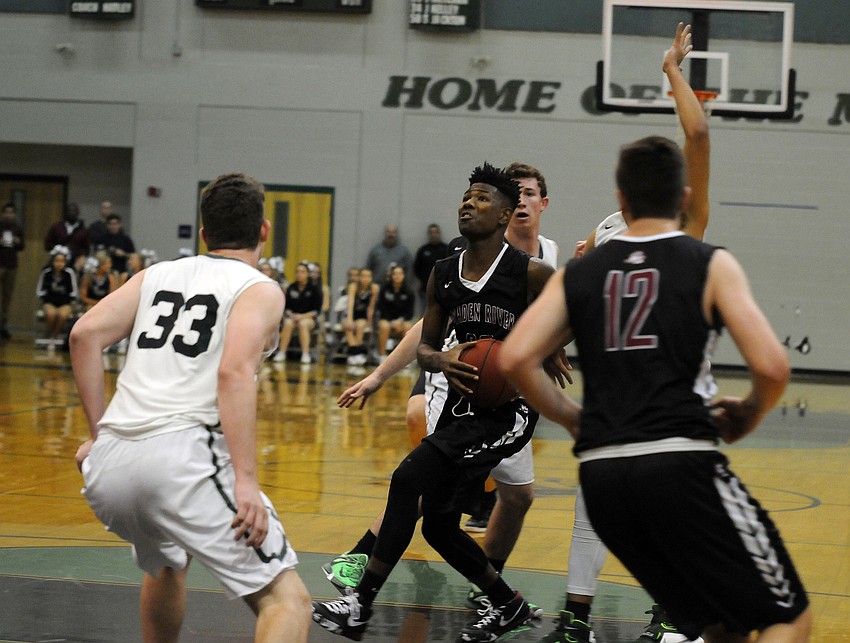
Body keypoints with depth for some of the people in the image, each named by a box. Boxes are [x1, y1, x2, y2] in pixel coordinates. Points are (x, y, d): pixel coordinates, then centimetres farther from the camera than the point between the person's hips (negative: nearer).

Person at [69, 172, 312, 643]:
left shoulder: (157, 274, 22)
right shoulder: (260, 289, 8)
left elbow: (86, 333, 9)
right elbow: (234, 371, -11)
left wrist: (98, 433, 15)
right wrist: (245, 480, -16)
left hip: (108, 464, 6)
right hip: (182, 456, -6)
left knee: (166, 564, 36)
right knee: (286, 600, -5)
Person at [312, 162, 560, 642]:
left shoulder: (530, 274, -12)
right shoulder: (444, 275, 6)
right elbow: (424, 347, 11)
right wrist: (440, 360, -13)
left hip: (509, 409, -8)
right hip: (463, 401, 8)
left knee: (409, 480, -21)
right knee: (438, 524, 11)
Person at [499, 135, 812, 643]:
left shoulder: (577, 273, 15)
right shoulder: (711, 265, 5)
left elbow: (516, 359, 3)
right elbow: (772, 367, -5)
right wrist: (747, 417, 15)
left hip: (600, 473, 5)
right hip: (680, 461, -5)